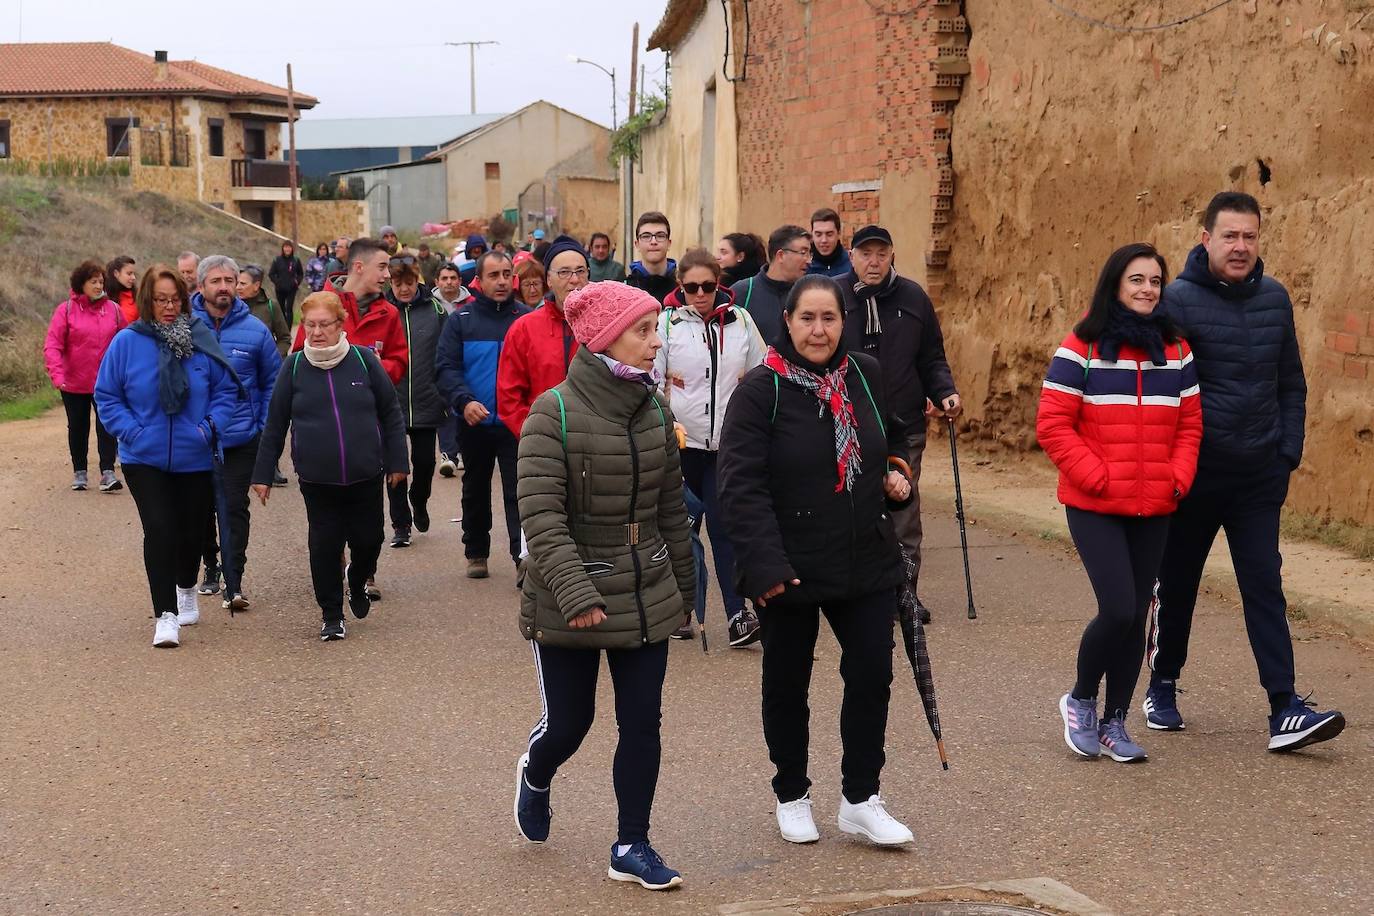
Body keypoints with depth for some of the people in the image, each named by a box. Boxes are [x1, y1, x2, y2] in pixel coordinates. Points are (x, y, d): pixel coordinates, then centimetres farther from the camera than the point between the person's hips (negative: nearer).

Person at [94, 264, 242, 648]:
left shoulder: (202, 339, -5)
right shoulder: (127, 342, -6)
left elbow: (227, 390, 2)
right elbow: (107, 396, 0)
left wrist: (210, 425, -11)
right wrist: (133, 432, -12)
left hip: (195, 459, 2)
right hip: (145, 459, -2)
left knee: (191, 530, 15)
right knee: (159, 529, -15)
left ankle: (186, 588, 44)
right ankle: (166, 615, -9)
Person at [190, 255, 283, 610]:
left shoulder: (254, 330, -1)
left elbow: (272, 382, 8)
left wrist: (266, 428, 1)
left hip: (241, 438, -1)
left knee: (235, 507, -5)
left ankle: (234, 583, -3)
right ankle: (210, 566, 35)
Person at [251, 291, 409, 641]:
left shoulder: (364, 359, -1)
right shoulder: (294, 366, 0)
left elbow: (390, 413, 5)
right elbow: (275, 424, 5)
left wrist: (396, 462, 4)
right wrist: (263, 474, 5)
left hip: (365, 476, 0)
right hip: (317, 479, 0)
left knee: (368, 539, 6)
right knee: (324, 545, 1)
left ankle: (357, 581, 40)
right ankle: (332, 615, 18)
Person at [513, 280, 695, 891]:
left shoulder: (654, 410, 4)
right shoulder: (555, 411, -14)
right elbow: (540, 513, -20)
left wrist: (683, 583, 17)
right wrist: (576, 593, -28)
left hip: (646, 598, 5)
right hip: (569, 604, -4)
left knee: (642, 725, 5)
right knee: (569, 722, 8)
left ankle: (631, 847, 20)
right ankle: (534, 777, 43)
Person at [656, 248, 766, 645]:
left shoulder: (740, 320, 6)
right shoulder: (668, 322, 0)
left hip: (730, 443, 1)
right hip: (682, 441, -1)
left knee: (725, 526, -6)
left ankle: (738, 615, -10)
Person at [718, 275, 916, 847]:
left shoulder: (866, 376, 4)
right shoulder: (761, 389, -12)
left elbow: (890, 441, 24)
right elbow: (741, 485, -17)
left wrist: (894, 475, 2)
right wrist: (765, 565, -24)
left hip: (866, 560, 4)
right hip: (788, 570, -4)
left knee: (872, 676, 2)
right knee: (787, 685, 11)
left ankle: (861, 800, 17)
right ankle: (792, 796, 30)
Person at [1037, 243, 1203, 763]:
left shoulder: (1176, 350, 9)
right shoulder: (1081, 349, -6)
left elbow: (1189, 424, 12)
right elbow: (1053, 426, -8)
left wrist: (1178, 479, -3)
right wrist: (1097, 477, -14)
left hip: (1155, 510, 5)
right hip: (1094, 507, -4)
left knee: (1136, 616, 7)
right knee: (1119, 610, -14)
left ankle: (1114, 722, 22)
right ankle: (1081, 700, 12)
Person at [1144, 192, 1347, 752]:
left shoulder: (1274, 299, 5)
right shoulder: (1178, 300, -9)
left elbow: (1291, 385, 12)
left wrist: (1288, 453, 4)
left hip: (1259, 477, 3)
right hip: (1194, 475, -3)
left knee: (1265, 587, -2)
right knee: (1177, 585, 11)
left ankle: (1285, 710, -3)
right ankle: (1162, 689, 28)